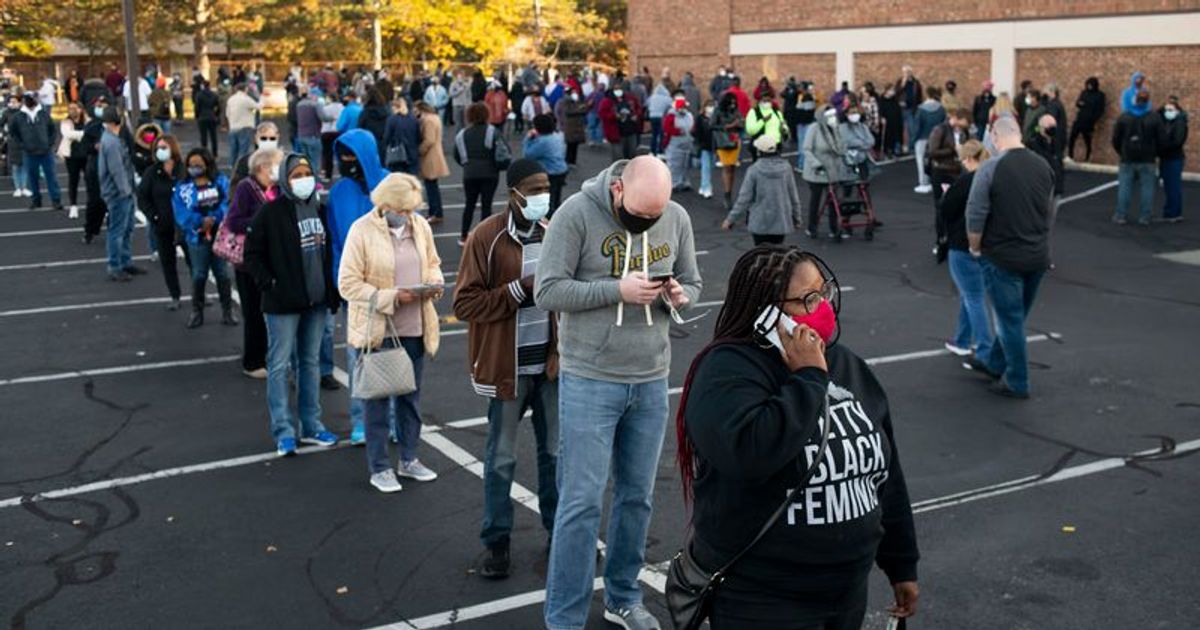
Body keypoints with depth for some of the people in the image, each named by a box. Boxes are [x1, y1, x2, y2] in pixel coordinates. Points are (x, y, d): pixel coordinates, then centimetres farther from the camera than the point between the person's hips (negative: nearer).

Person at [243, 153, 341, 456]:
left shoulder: (319, 208, 8)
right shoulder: (271, 213, -9)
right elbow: (252, 254, -6)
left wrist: (331, 288, 9)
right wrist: (269, 283, -13)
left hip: (316, 301, 6)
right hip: (283, 304, -6)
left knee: (310, 362, 13)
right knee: (279, 366, -2)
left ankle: (311, 426, 23)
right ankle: (283, 432, 3)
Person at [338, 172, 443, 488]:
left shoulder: (421, 226, 3)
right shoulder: (362, 231, -12)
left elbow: (432, 263, 18)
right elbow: (348, 284, -13)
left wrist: (434, 283, -5)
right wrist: (390, 297, -21)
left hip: (414, 328, 5)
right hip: (377, 330, -5)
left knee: (411, 396, 16)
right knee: (377, 400, 5)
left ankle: (409, 459, 31)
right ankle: (379, 468, 18)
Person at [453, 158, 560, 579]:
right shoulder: (487, 237, -11)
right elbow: (465, 304, -13)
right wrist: (520, 288, -21)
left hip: (552, 362, 4)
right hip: (507, 365, -4)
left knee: (556, 451, 15)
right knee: (501, 458, 7)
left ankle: (559, 530, 31)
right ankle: (497, 542, 20)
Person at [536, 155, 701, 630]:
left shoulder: (677, 219, 1)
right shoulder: (577, 213, -12)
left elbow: (692, 284, 12)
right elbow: (547, 291, -14)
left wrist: (679, 296, -12)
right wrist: (617, 290, -22)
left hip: (651, 382, 5)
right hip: (589, 381, -4)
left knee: (637, 496, 14)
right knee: (582, 501, -2)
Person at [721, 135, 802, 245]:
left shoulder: (754, 170, -13)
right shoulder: (786, 168, -3)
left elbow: (744, 198, -11)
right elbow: (794, 196, 5)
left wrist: (731, 219, -2)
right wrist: (797, 217, 19)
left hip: (760, 223, -3)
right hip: (781, 223, 3)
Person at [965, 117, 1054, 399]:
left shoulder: (990, 169, -17)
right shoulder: (1043, 166, 2)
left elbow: (975, 216, -16)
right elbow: (1049, 210, 12)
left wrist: (975, 248, -1)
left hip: (1002, 257, -6)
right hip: (1038, 256, 6)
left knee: (1010, 319, 5)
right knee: (1015, 315, 20)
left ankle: (1017, 382, 14)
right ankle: (994, 364, 37)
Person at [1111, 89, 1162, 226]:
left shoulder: (1124, 116, -1)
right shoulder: (1155, 117, -4)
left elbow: (1116, 139, 1)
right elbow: (1160, 139, -3)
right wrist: (1155, 154, 13)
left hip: (1127, 159, 1)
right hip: (1147, 160, -1)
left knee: (1124, 188, 5)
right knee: (1146, 188, 4)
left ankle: (1121, 216, 6)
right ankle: (1144, 218, 4)